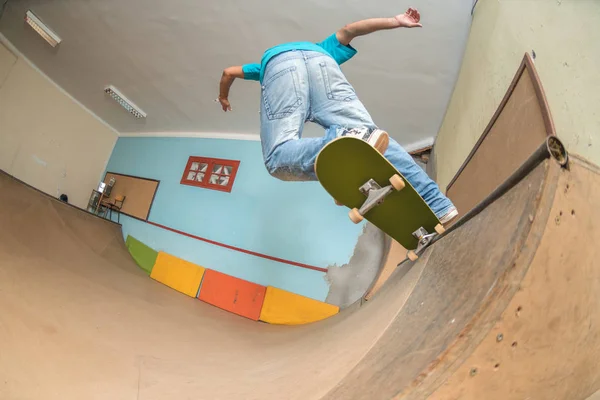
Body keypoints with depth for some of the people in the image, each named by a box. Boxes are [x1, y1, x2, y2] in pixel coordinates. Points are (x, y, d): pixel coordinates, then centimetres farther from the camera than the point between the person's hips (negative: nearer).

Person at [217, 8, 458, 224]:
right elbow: (349, 30, 31)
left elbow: (229, 72, 48)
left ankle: (346, 140, -44)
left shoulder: (266, 61, 48)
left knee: (278, 158, -15)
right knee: (366, 131, -11)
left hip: (277, 63, -1)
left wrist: (223, 98, 66)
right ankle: (435, 203, -28)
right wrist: (396, 22, 26)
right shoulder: (322, 50, 46)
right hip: (319, 60, 1)